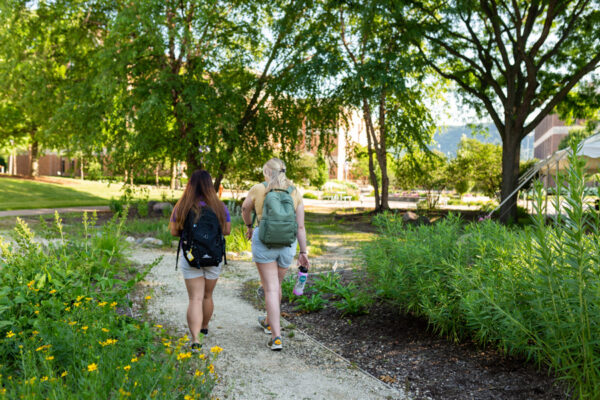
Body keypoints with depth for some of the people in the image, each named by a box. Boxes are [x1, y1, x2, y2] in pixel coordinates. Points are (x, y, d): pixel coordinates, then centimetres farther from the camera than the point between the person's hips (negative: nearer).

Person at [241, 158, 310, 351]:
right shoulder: (295, 193, 2)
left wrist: (249, 227, 34)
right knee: (277, 284, 22)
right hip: (287, 243, 4)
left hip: (264, 241, -3)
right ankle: (269, 322, 43)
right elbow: (300, 226, 0)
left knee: (271, 289, -1)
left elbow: (245, 209, 16)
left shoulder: (258, 189, -3)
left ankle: (276, 337, -6)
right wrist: (303, 252, 6)